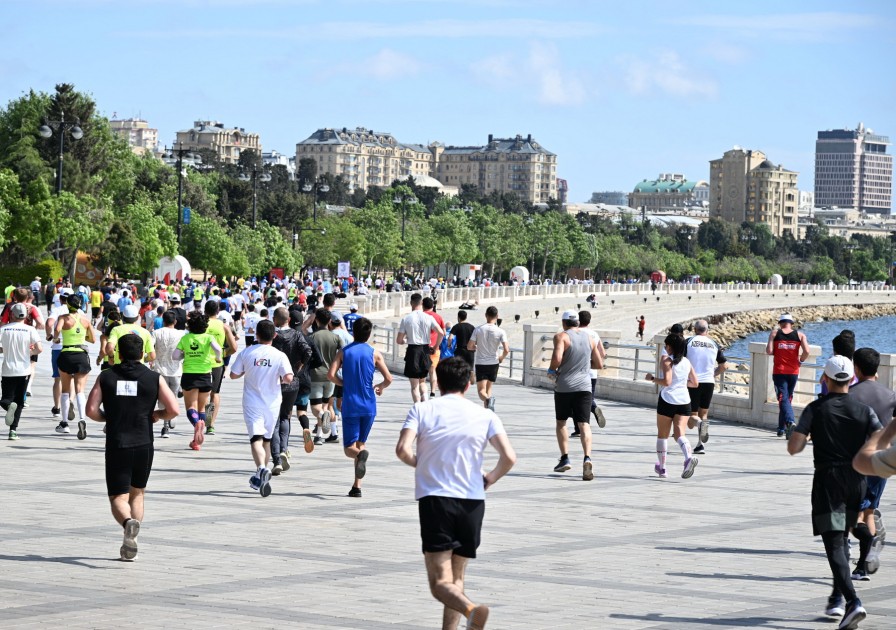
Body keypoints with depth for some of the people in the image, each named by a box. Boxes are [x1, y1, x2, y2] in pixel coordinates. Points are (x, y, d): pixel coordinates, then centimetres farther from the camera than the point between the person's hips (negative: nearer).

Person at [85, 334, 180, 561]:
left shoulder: (106, 377, 2)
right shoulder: (154, 378, 1)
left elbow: (91, 410, -5)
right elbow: (174, 410, -6)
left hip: (116, 446, -1)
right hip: (143, 446, 1)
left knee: (118, 497, 3)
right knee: (137, 493, 19)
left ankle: (128, 522, -31)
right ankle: (129, 546, 12)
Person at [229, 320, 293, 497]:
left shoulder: (246, 353, -4)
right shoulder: (279, 356, -6)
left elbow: (233, 374, 1)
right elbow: (288, 378, -16)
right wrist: (281, 379, 7)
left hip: (252, 403, -1)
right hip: (272, 403, 2)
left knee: (256, 438, -10)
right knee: (267, 439, 18)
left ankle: (262, 468, -36)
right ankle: (262, 475, 26)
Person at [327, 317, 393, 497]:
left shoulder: (343, 352, 2)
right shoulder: (374, 354, 1)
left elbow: (331, 375, -8)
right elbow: (388, 379, -5)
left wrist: (344, 384, 11)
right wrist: (379, 387, 17)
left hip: (350, 406, -1)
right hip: (369, 406, 1)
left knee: (350, 448, 1)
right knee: (361, 443, 16)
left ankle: (360, 455, -35)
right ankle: (356, 487, 11)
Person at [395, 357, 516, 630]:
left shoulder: (422, 409, 2)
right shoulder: (485, 415, 6)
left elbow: (403, 449, -11)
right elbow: (509, 458, -4)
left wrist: (419, 463, 11)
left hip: (434, 498, -3)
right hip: (472, 502, 3)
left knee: (440, 582, -6)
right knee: (456, 579, 16)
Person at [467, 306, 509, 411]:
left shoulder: (478, 329, -5)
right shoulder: (500, 332, -7)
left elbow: (469, 347, -5)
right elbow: (506, 350, -13)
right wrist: (501, 358, 8)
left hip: (480, 363, -1)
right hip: (493, 363, 1)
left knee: (481, 390, -3)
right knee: (488, 388, 18)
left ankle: (488, 399, -34)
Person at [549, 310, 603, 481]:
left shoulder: (561, 336, -6)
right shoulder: (588, 338, 11)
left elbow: (557, 358, -22)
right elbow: (599, 364, 14)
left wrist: (552, 369, -3)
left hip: (564, 386, -3)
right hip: (584, 386, 3)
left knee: (561, 422, 16)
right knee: (584, 424, -5)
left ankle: (565, 458, 12)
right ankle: (587, 458, -26)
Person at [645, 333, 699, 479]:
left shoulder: (666, 360, -8)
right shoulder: (687, 362, 10)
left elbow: (666, 381, -18)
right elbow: (694, 383, 15)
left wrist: (652, 378, -3)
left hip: (667, 400, -4)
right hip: (684, 401, 4)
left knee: (662, 435, 12)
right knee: (679, 433, -4)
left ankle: (661, 467, 19)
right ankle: (689, 457, -32)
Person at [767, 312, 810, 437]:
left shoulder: (774, 333, 0)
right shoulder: (799, 335, 3)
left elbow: (769, 351, -8)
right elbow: (806, 352, -8)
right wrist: (800, 360, 10)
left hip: (779, 371, -2)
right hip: (793, 372, 2)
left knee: (783, 399, -6)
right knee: (788, 398, 16)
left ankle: (790, 422, -32)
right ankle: (781, 428, 25)